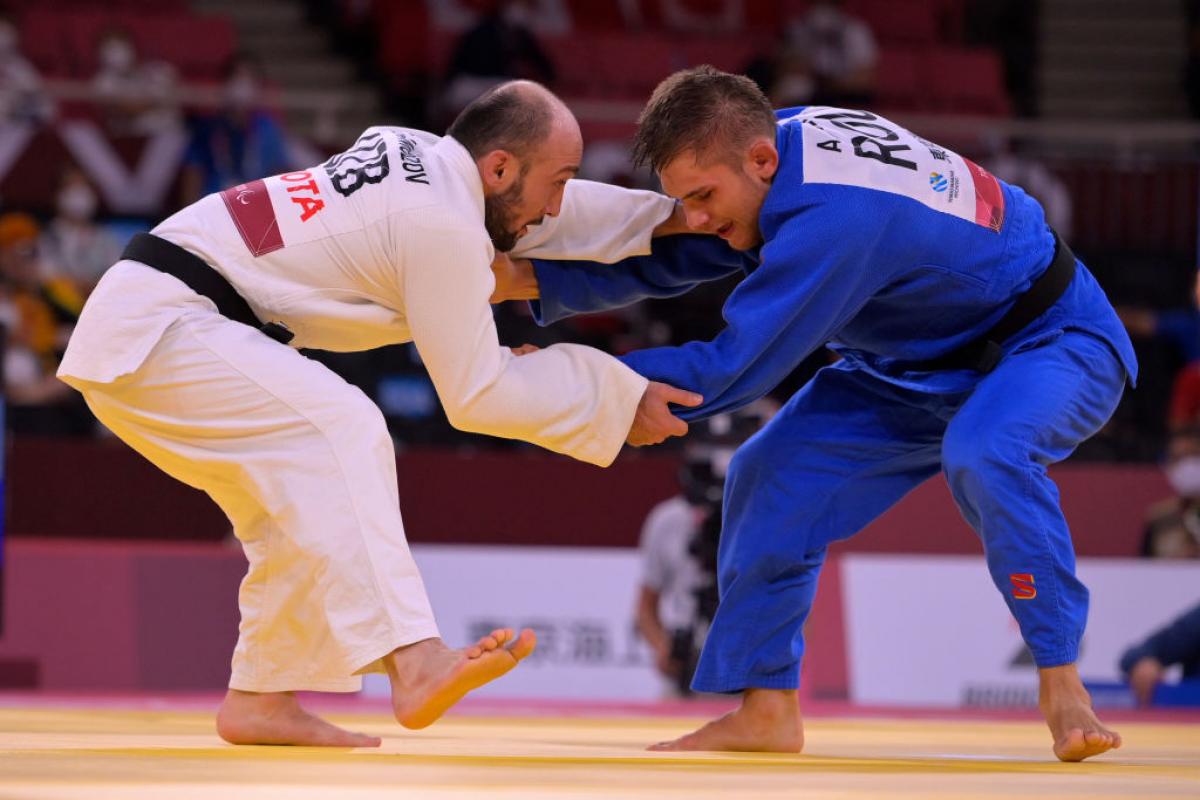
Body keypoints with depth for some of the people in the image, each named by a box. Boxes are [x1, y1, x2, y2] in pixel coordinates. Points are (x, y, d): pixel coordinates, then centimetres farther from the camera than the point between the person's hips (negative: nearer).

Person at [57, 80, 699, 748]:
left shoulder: (419, 158, 13)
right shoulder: (441, 224, -15)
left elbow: (554, 216, 29)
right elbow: (478, 394, -9)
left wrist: (670, 215, 25)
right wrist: (619, 397, -3)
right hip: (157, 335, -10)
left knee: (301, 497, 15)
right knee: (341, 433, -23)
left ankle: (262, 700, 15)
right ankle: (412, 662, -35)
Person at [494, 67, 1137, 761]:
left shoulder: (831, 216, -38)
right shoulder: (783, 142, -12)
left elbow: (733, 369, -33)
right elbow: (664, 261, -2)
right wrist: (526, 277, -14)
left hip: (1049, 338, -9)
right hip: (921, 364, 9)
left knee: (982, 456, -39)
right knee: (774, 475, -1)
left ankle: (1063, 688, -25)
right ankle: (766, 710, 8)